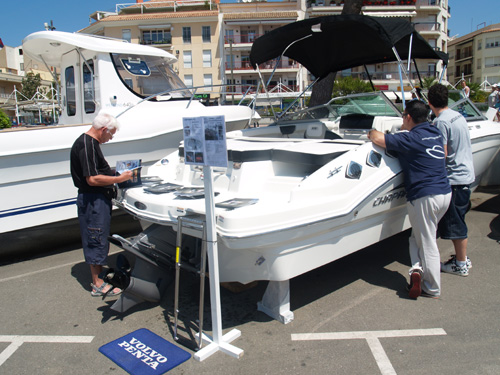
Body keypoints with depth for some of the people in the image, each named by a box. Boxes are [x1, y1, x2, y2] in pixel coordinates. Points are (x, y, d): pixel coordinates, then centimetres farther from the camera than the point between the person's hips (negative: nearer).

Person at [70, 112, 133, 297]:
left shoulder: (91, 143, 13)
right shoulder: (86, 145, -20)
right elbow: (92, 179, -25)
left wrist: (114, 173, 15)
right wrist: (119, 179, -19)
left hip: (99, 199, 11)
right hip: (92, 200, -11)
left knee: (101, 239, 18)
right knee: (96, 240, -2)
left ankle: (98, 275, 31)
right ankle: (97, 284, 9)